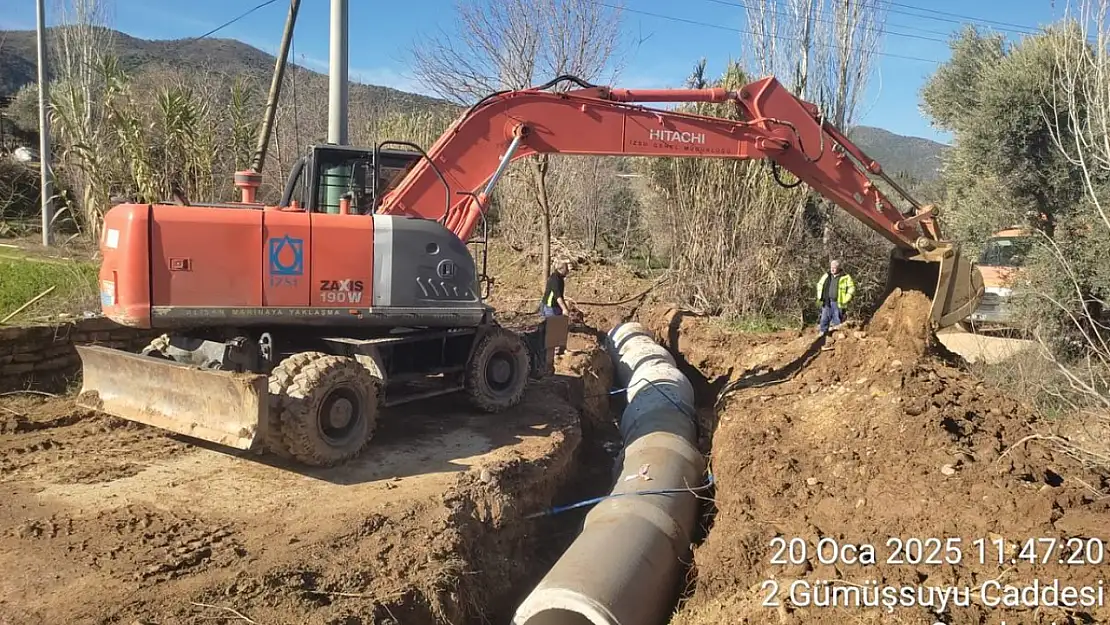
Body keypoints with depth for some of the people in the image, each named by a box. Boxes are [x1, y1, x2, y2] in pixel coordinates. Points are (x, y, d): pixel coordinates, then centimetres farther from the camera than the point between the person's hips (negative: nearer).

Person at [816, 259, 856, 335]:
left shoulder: (845, 278, -3)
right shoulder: (826, 276, 8)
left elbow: (851, 289, -1)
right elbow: (819, 284, 23)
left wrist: (845, 300, -8)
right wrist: (819, 297, 14)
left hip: (838, 303, -3)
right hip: (826, 302, 3)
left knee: (837, 321, 3)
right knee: (824, 319, 2)